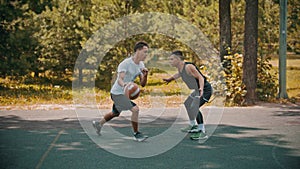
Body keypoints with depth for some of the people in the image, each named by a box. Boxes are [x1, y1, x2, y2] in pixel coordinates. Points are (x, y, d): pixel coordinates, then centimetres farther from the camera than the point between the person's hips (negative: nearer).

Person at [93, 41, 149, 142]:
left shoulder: (141, 65, 2)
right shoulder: (126, 63, -22)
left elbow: (142, 84, 2)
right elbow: (120, 79, -33)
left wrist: (145, 75, -19)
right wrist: (123, 84, -56)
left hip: (125, 93, 9)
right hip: (118, 93, -9)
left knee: (115, 113, 25)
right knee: (135, 109, -21)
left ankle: (98, 124, 47)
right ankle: (136, 134, -9)